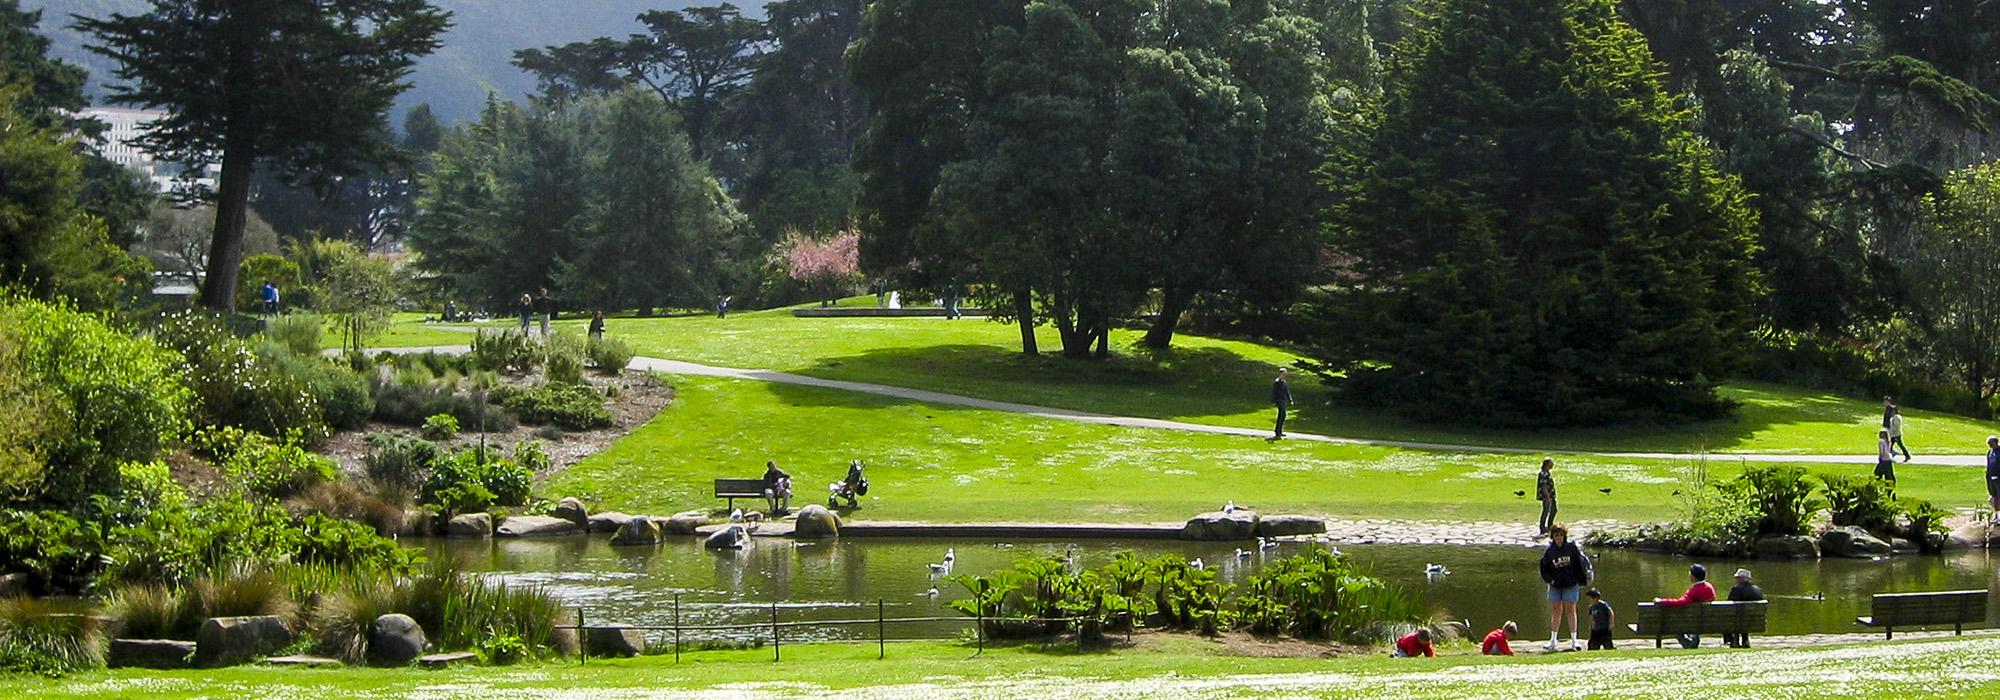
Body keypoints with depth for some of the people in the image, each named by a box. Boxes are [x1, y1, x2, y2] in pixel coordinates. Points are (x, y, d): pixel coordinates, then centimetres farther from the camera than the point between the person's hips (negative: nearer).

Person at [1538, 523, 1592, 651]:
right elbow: (1544, 568, 9)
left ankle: (1574, 640, 2)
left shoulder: (1572, 547, -5)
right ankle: (1553, 641, 12)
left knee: (1570, 610, -2)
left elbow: (1580, 563, -2)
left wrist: (1582, 581, -3)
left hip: (1571, 584, -2)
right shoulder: (1549, 551, 1)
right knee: (1556, 611, 6)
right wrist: (1550, 579, -5)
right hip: (1555, 585, 2)